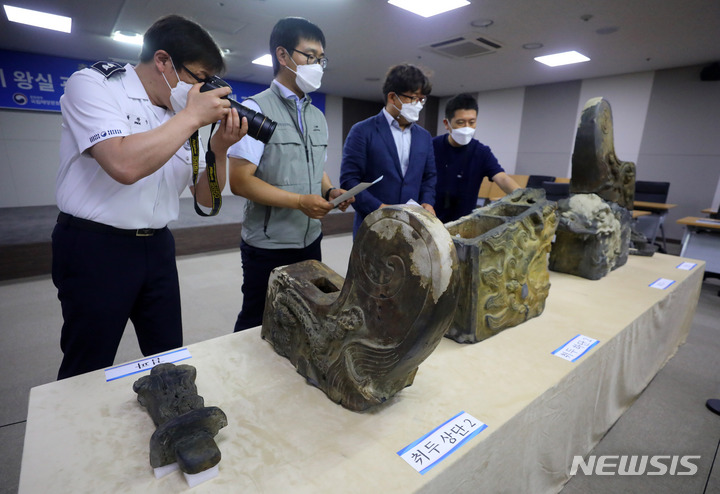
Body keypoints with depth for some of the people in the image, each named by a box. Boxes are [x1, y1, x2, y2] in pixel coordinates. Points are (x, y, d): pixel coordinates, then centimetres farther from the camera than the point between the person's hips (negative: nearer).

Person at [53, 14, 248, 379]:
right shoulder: (91, 84, -8)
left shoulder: (183, 116, 6)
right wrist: (193, 116, -20)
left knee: (171, 358, 13)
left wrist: (220, 149, -11)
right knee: (87, 371, 10)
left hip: (157, 246, 5)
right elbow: (125, 165, -29)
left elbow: (206, 199, 6)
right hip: (94, 248, -5)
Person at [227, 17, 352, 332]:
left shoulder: (318, 117, 12)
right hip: (268, 247, -6)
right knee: (257, 327, 11)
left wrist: (330, 192, -3)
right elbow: (239, 180, -16)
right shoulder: (256, 109, -9)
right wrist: (300, 201, -22)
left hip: (310, 241, 6)